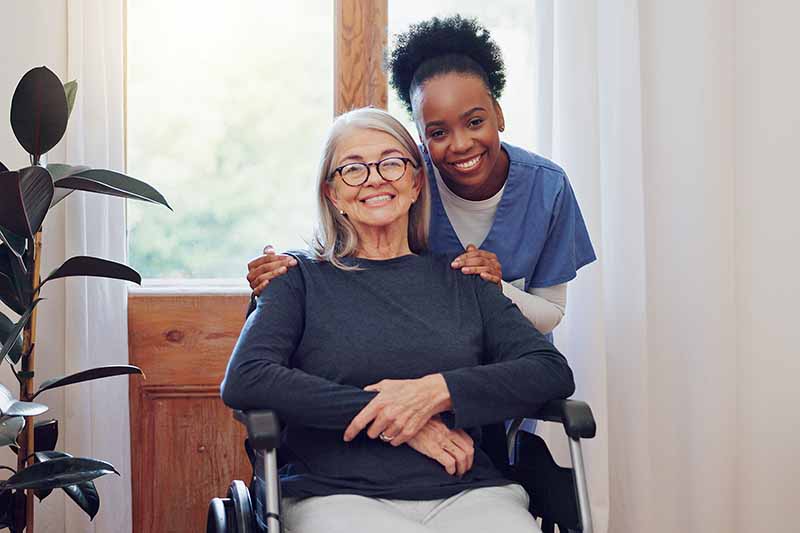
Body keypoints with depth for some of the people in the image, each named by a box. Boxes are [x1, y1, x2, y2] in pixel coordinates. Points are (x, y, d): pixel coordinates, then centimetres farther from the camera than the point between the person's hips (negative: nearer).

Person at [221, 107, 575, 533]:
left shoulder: (461, 281, 17)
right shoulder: (302, 279, 12)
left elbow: (554, 371, 6)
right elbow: (243, 381, -5)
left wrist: (437, 392, -10)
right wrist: (392, 417, -9)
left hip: (466, 493, 4)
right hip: (335, 495, -3)